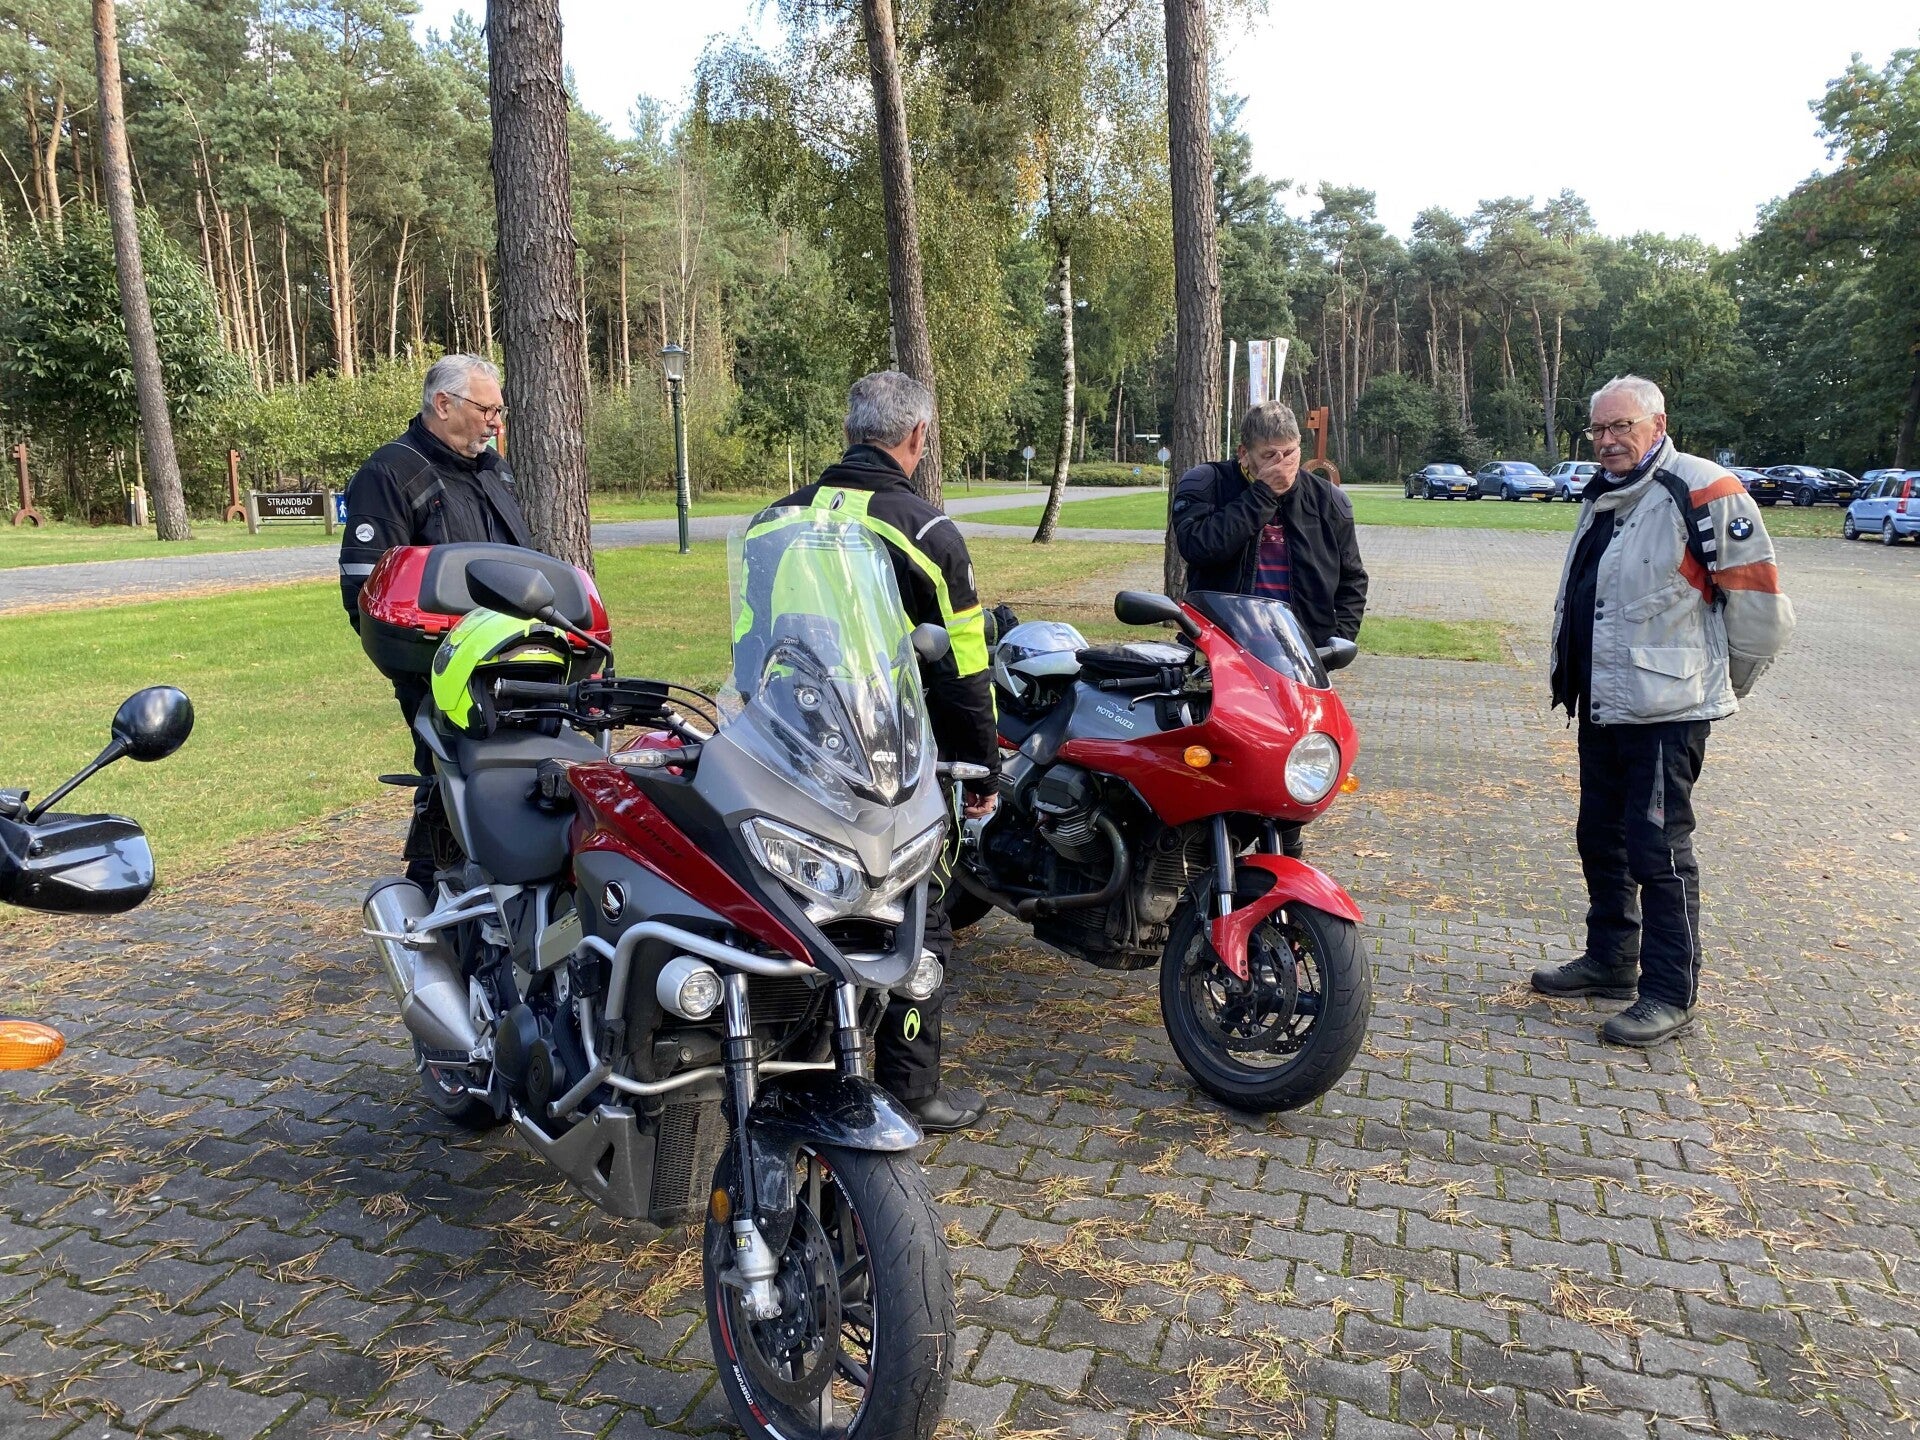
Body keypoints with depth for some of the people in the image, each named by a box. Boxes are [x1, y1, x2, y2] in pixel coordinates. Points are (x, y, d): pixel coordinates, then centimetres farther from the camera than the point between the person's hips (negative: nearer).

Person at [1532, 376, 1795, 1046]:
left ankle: (1670, 994, 6)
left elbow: (1759, 602, -12)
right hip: (1601, 705, 9)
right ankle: (1610, 960, 32)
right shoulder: (1602, 498, 15)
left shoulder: (1703, 493, -13)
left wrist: (1718, 683, -1)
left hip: (1665, 711, -9)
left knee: (1657, 849, -5)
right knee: (1601, 839, 17)